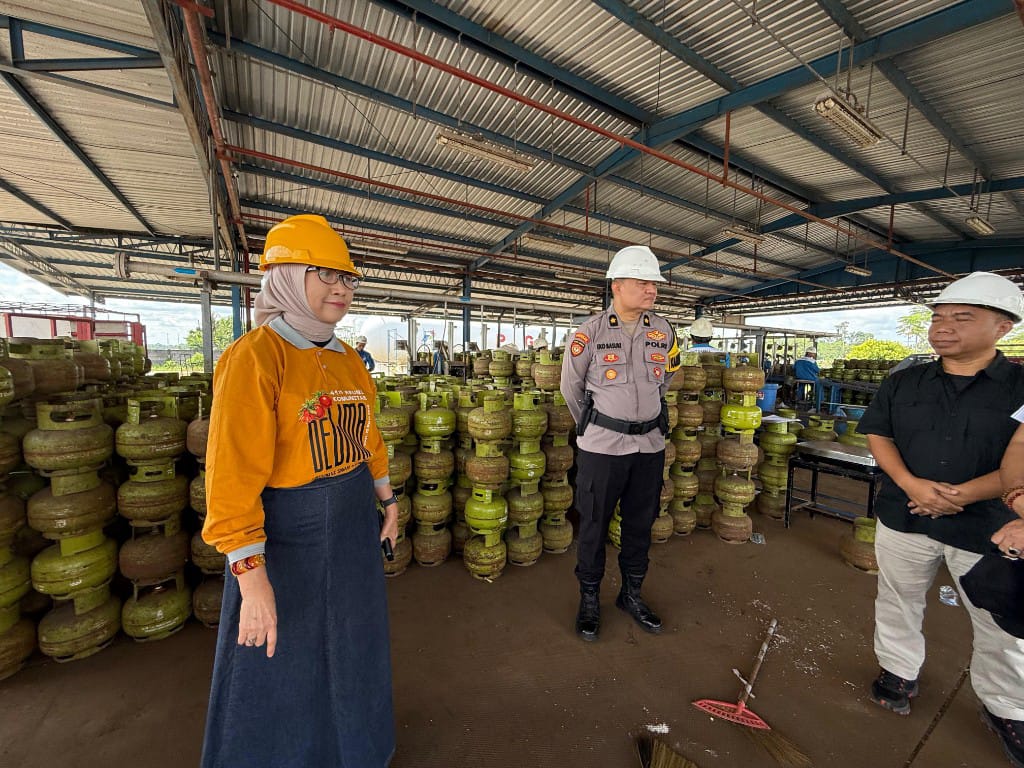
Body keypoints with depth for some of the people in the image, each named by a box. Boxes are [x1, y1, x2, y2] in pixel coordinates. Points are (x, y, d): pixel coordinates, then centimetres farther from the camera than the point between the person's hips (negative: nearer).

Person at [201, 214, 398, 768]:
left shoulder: (348, 359, 4)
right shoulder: (254, 355, -18)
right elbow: (233, 474, -22)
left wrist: (387, 499, 16)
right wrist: (251, 575, -22)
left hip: (354, 525, 8)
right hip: (286, 534, -7)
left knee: (350, 649, 27)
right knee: (281, 671, 16)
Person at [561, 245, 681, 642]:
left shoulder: (664, 331, 2)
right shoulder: (590, 331, -9)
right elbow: (571, 387, 2)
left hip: (650, 444, 4)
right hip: (601, 446, -4)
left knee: (641, 524, 16)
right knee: (593, 525, 8)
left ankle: (631, 594, 38)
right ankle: (589, 600, 29)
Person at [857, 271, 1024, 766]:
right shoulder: (903, 383, 0)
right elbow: (877, 434, 0)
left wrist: (962, 494, -20)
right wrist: (911, 484, -15)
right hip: (903, 517, 2)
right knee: (898, 601, 17)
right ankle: (899, 671, 38)